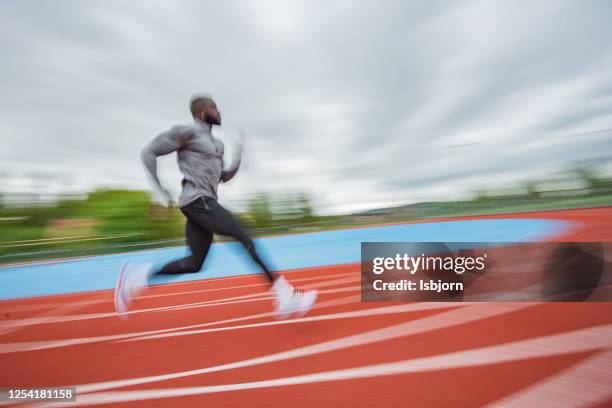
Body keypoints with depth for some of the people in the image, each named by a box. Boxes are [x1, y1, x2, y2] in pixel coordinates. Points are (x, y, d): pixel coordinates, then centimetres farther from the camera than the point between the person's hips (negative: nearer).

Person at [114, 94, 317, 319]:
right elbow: (149, 152, -1)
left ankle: (137, 274, 13)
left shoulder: (217, 143, 23)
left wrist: (239, 157, 11)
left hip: (204, 203, 9)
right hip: (198, 201, -9)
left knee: (194, 264, 7)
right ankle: (284, 296, -10)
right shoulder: (187, 131, -1)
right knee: (245, 238, -14)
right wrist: (161, 190, -6)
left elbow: (224, 177, 25)